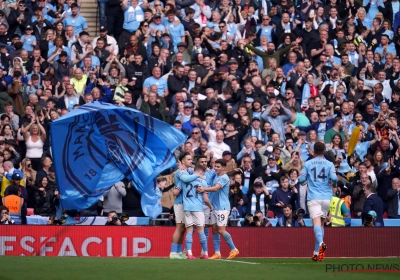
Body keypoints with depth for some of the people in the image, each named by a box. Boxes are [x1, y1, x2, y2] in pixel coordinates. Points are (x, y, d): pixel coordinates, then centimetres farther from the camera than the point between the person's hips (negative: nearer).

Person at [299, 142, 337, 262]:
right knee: (321, 223, 15)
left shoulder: (308, 164, 4)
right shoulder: (329, 164, 4)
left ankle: (321, 243, -44)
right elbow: (334, 178, -9)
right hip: (326, 197, 2)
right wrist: (334, 184, 13)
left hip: (313, 197, -2)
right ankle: (317, 252, 13)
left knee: (317, 222, -16)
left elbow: (301, 179, 2)